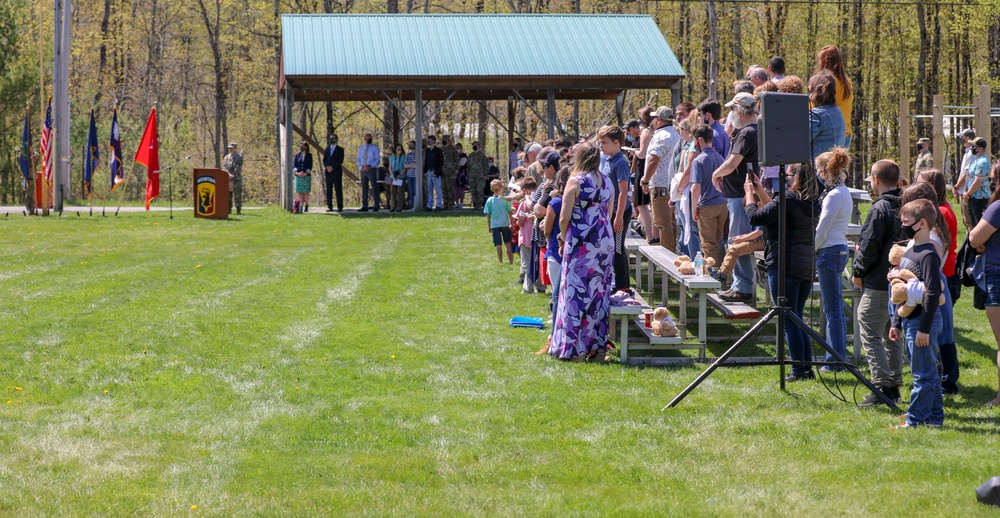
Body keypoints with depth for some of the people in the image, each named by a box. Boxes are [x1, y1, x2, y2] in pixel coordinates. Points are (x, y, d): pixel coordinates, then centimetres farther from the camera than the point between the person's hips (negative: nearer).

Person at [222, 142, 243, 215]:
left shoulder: (239, 157, 0)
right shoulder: (226, 157, 15)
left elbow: (238, 168, -8)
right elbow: (223, 167, 5)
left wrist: (232, 176, -14)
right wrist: (229, 174, -12)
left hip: (236, 179, -5)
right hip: (227, 179, 5)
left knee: (237, 195, -7)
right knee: (228, 195, 5)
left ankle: (238, 211, -6)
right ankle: (228, 210, 9)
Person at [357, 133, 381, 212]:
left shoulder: (374, 148, 1)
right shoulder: (361, 148, 14)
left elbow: (377, 159, -4)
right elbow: (358, 159, 14)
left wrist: (370, 167, -16)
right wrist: (361, 167, -5)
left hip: (372, 169, -5)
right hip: (363, 170, 5)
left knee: (374, 188, -6)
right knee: (364, 188, 6)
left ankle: (376, 207, -5)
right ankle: (364, 207, 10)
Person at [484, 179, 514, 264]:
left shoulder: (490, 200, -5)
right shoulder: (505, 199, -5)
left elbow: (488, 215, -2)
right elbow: (510, 212, 0)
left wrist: (489, 226, 7)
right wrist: (511, 223, 12)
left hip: (495, 225, -1)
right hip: (505, 224, 1)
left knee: (498, 244, 2)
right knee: (507, 243, 12)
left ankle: (500, 262, 5)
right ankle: (511, 261, 15)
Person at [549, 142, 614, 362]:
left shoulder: (575, 181, -8)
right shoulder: (607, 182, 10)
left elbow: (564, 217, -11)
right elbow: (607, 213, 12)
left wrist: (563, 238, 6)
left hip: (581, 243, -6)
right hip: (605, 241, 6)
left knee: (577, 291, -1)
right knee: (600, 292, 9)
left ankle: (576, 348, -2)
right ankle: (598, 346, 10)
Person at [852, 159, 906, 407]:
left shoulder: (880, 209, -16)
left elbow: (868, 246, -15)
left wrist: (859, 272, -1)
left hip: (878, 284, -8)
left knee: (870, 335, -5)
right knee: (892, 335, 16)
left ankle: (882, 386, -12)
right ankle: (894, 385, 18)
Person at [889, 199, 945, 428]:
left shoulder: (928, 255, -16)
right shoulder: (909, 253, 15)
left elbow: (932, 293, -21)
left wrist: (924, 328, -23)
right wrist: (897, 322, 22)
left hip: (923, 321, -10)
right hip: (910, 320, 10)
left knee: (923, 373, -5)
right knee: (929, 373, 14)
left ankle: (916, 420, -4)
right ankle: (935, 416, 20)